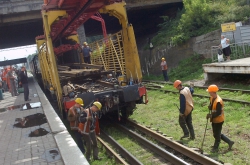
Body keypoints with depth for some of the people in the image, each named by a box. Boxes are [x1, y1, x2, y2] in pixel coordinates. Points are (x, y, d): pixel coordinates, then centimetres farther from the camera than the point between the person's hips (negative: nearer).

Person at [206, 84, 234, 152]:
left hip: (218, 120, -10)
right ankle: (229, 142, 31)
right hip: (214, 120, 10)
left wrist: (211, 116, -23)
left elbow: (218, 113, -28)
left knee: (217, 135, 8)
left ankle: (215, 147, 26)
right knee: (216, 134, 20)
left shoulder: (218, 101, -30)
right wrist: (210, 107, -9)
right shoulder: (212, 98, 0)